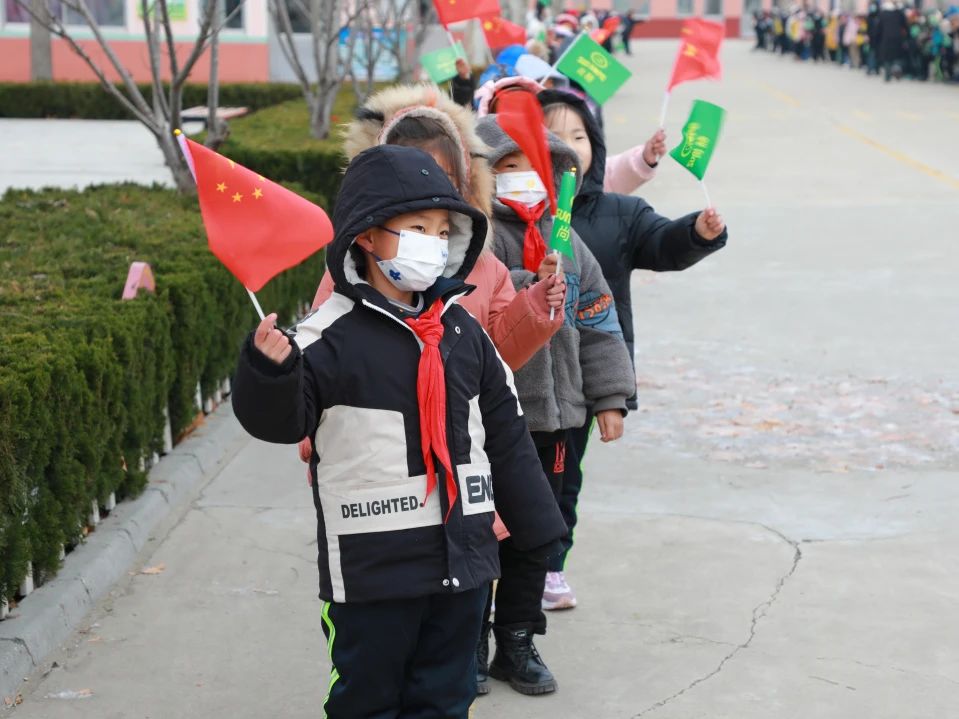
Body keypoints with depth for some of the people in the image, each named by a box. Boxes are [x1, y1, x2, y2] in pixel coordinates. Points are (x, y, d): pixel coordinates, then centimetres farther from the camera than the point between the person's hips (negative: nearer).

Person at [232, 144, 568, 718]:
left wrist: (534, 520, 15)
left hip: (462, 558, 5)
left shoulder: (462, 328, 5)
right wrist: (270, 371, -38)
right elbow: (280, 421, -18)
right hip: (372, 565, -5)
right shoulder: (333, 336, -12)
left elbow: (505, 430, 12)